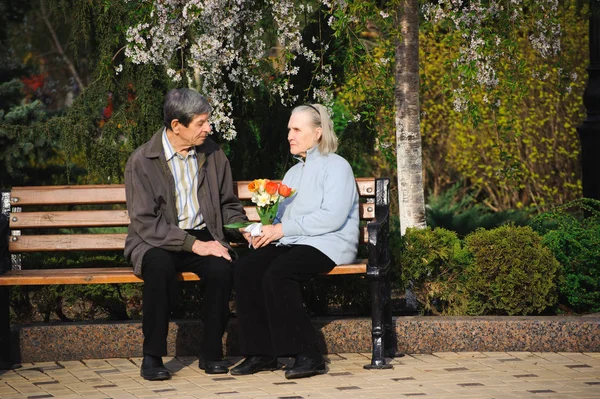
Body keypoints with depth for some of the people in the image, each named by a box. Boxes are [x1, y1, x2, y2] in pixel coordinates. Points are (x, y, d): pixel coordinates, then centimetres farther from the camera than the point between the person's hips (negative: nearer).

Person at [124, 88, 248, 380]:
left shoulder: (212, 154, 5)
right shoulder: (141, 162, -9)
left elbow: (228, 205, 18)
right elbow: (145, 223, -16)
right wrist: (193, 245, -23)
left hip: (203, 236, 3)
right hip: (155, 243, -3)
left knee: (221, 267, -30)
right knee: (160, 266, -37)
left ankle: (211, 353, -14)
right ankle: (152, 356, -24)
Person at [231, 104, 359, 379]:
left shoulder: (336, 166, -1)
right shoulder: (293, 173, 26)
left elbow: (332, 217, -15)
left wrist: (283, 229, -15)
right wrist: (265, 232, 0)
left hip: (327, 245, -8)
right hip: (291, 244, 8)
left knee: (277, 274, -34)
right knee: (244, 270, -20)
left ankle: (308, 356, -29)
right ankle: (261, 354, -19)